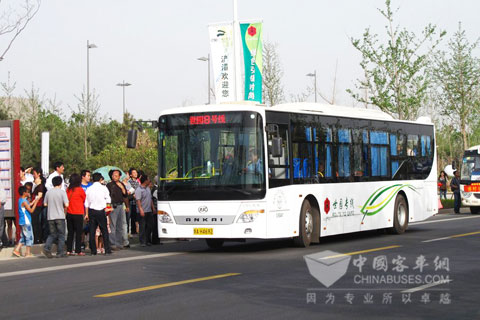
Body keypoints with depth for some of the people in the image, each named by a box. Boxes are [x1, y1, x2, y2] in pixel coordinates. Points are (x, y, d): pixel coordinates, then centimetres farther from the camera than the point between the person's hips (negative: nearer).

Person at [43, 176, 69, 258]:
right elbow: (66, 204, -14)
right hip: (60, 216, -4)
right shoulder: (62, 192, -8)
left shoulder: (48, 192, 3)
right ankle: (60, 253, 5)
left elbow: (45, 204, 8)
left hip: (50, 217, 4)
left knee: (52, 234, 15)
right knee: (61, 235, 6)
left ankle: (47, 248, -5)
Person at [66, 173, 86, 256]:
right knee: (78, 233, 2)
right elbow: (84, 199, 5)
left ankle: (69, 250, 10)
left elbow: (66, 200, 9)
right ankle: (78, 251, 1)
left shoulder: (68, 189, 0)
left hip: (69, 214, 4)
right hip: (78, 214, -4)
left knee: (70, 233, 10)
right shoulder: (80, 189, -10)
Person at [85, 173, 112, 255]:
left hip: (91, 211, 2)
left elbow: (86, 203, 5)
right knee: (104, 231, 4)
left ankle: (93, 250, 5)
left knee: (92, 231, 6)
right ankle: (107, 250, 2)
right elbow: (108, 200, -2)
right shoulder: (103, 188, -5)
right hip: (101, 211, -2)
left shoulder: (89, 189, 3)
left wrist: (87, 214, 10)